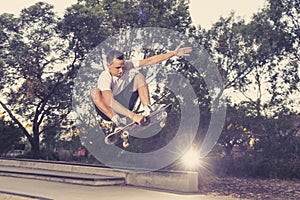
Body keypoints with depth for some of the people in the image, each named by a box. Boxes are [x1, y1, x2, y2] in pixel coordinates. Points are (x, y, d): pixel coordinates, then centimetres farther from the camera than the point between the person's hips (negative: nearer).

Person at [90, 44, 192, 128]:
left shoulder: (126, 65, -13)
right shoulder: (104, 78, -29)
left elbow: (150, 61, -15)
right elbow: (110, 103, -42)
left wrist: (173, 53, -20)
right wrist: (132, 115, -52)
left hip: (124, 105, 5)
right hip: (108, 110, -5)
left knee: (139, 76, -11)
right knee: (95, 92, -34)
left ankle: (147, 109, -26)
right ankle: (115, 120, -45)